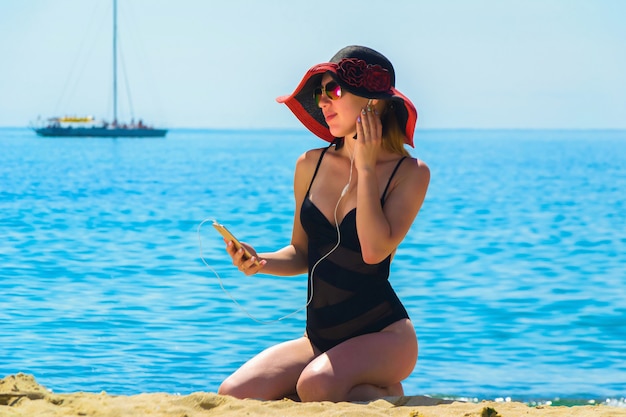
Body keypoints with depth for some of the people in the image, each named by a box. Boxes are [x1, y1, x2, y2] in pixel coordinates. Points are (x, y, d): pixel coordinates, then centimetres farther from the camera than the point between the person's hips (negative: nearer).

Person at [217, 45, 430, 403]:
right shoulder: (311, 165, 7)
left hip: (384, 333, -5)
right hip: (320, 338, 5)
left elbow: (374, 250, -20)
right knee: (235, 394, -17)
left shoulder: (410, 172, -5)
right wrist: (261, 262, -6)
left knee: (316, 386, -34)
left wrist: (366, 168, -13)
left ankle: (388, 395, 1)